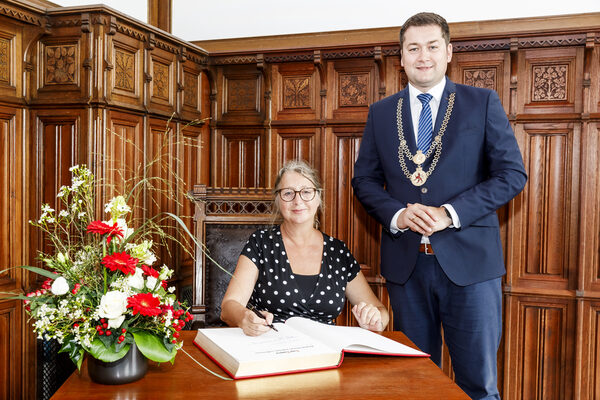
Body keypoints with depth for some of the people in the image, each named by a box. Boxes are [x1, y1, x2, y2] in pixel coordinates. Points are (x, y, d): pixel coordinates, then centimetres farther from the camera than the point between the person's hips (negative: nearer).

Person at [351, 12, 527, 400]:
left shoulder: (483, 102, 3)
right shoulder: (381, 112, 10)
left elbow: (513, 174, -2)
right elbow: (364, 179, 10)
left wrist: (451, 213, -15)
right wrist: (397, 214, -10)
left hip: (468, 259, -2)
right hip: (406, 263, 2)